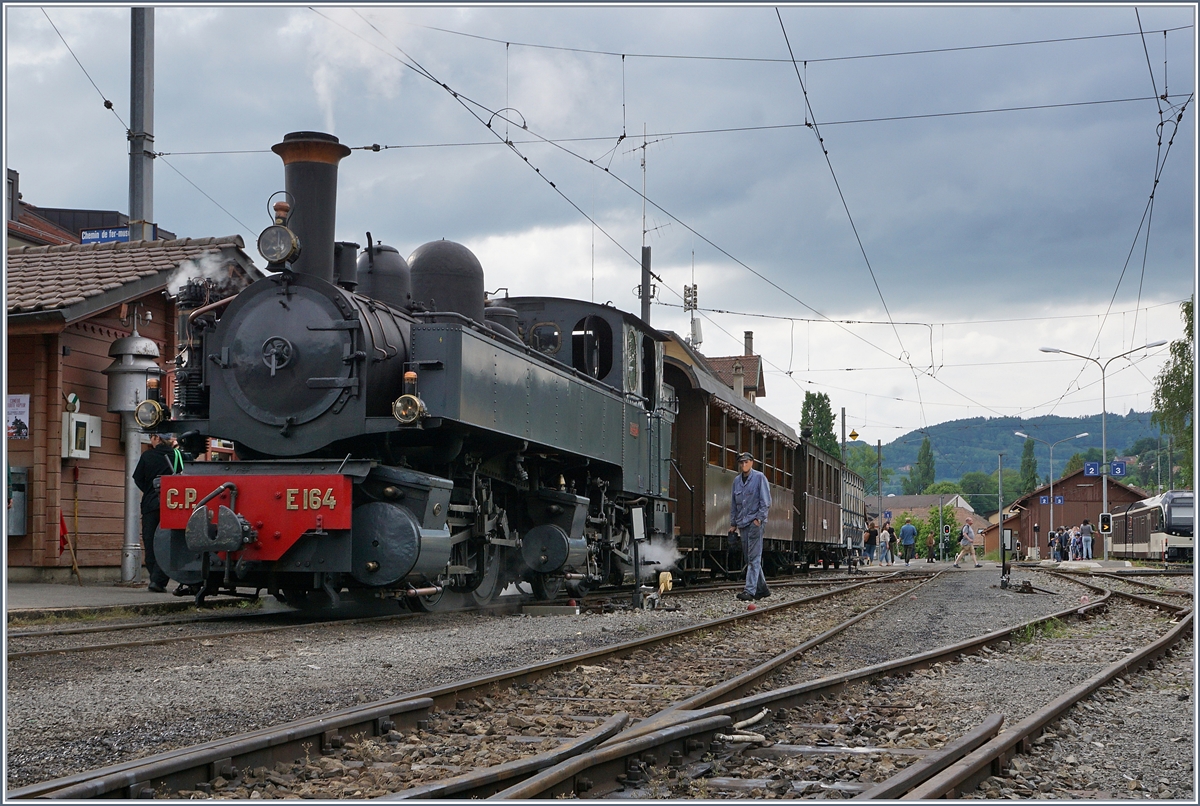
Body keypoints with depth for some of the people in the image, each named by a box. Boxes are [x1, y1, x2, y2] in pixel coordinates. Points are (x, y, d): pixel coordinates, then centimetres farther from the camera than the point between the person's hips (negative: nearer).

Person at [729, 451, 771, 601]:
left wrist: (759, 518, -13)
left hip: (755, 523, -7)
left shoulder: (759, 478, -3)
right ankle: (762, 588, 19)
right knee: (749, 557, 9)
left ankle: (750, 590, -15)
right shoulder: (737, 480, 13)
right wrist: (733, 523, 15)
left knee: (754, 557, -10)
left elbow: (766, 501, -6)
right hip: (742, 524, 7)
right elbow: (733, 503, 19)